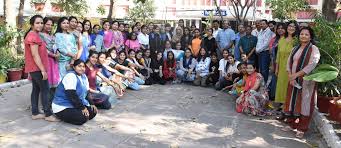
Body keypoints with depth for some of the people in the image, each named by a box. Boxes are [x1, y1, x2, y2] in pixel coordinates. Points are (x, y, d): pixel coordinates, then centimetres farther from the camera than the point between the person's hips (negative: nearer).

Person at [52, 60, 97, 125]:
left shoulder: (84, 77, 8)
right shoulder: (71, 76, -19)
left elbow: (86, 93, 11)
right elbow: (72, 95, -25)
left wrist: (92, 104, -3)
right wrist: (82, 108, -24)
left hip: (76, 105, 9)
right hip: (62, 108, -9)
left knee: (93, 111, -4)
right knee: (83, 118, -25)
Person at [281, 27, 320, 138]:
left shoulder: (314, 49, -6)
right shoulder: (295, 49, 12)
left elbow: (311, 65, -16)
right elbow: (289, 63, 8)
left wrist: (296, 74, -19)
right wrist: (290, 76, -8)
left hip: (306, 81, -5)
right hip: (293, 80, 5)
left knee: (304, 103, -1)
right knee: (292, 101, 9)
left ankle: (301, 128, 7)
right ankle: (291, 123, 22)